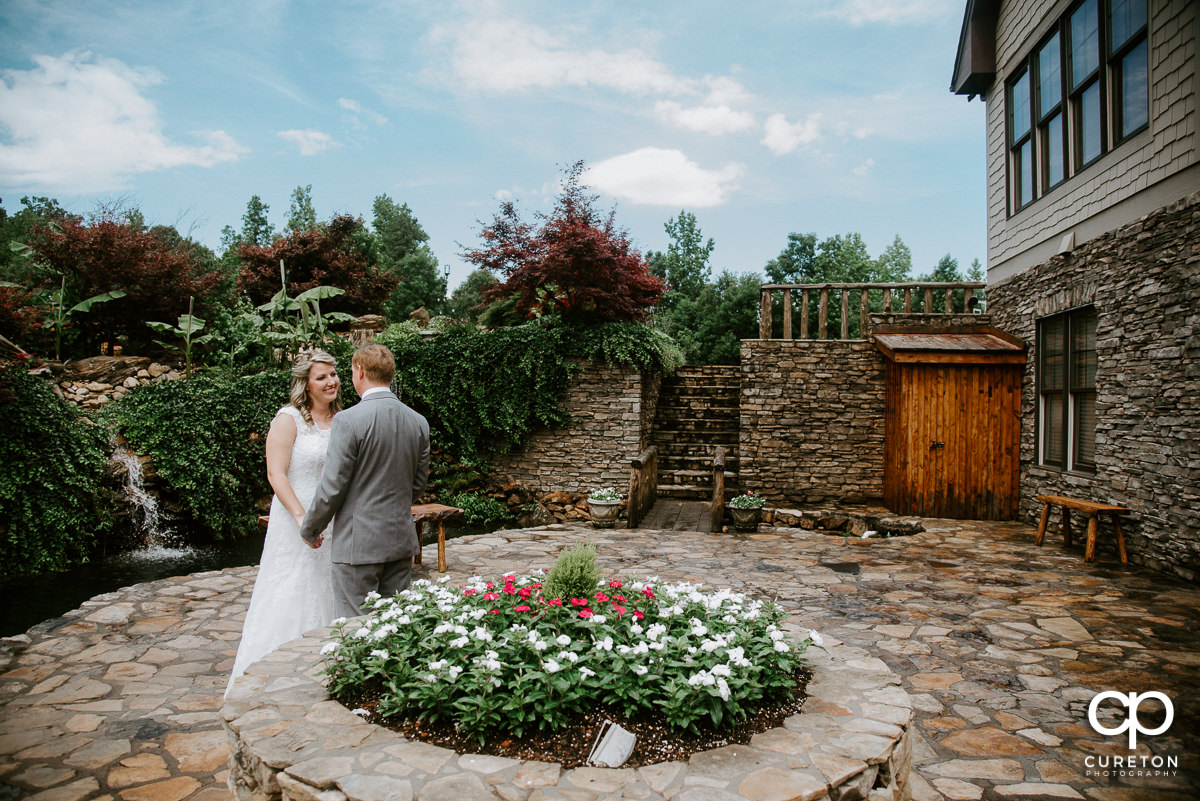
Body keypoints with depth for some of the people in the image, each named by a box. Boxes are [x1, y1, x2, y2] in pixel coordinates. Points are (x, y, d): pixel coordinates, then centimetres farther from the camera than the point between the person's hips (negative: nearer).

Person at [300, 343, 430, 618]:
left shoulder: (349, 420, -14)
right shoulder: (418, 422, 5)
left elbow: (332, 486, -12)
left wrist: (310, 530, 4)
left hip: (359, 544, -6)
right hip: (402, 540, 6)